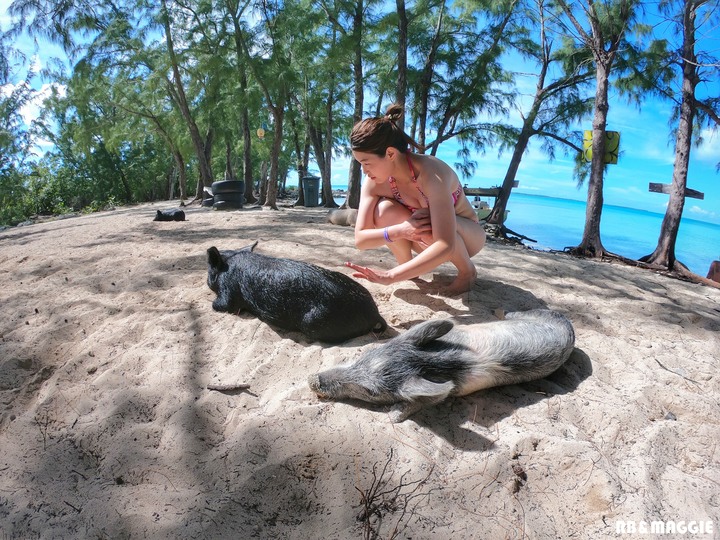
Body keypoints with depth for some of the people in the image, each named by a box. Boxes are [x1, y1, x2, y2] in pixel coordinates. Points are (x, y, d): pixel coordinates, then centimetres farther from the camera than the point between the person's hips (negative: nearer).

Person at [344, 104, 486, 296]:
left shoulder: (431, 174, -35)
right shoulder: (374, 182, -19)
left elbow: (445, 245, -43)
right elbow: (360, 239, -22)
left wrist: (390, 276, -50)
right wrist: (400, 231, -40)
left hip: (469, 235, -3)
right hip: (427, 239, 4)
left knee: (428, 224, -37)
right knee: (384, 211, -25)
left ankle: (467, 271, -9)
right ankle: (410, 269, -3)